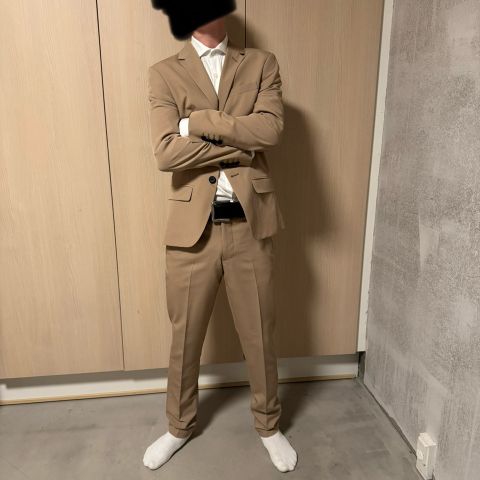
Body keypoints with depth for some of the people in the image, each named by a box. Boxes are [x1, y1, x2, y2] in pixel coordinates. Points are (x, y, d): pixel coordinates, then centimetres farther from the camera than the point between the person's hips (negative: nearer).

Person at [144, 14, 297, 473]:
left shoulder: (262, 64, 8)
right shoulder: (163, 73, 4)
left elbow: (269, 130, -11)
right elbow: (165, 152, -12)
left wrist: (195, 122, -11)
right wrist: (241, 147, -12)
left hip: (251, 224, 1)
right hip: (192, 226, 0)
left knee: (259, 335, 14)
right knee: (184, 337, 15)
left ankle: (268, 424, 40)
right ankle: (179, 425, 41)